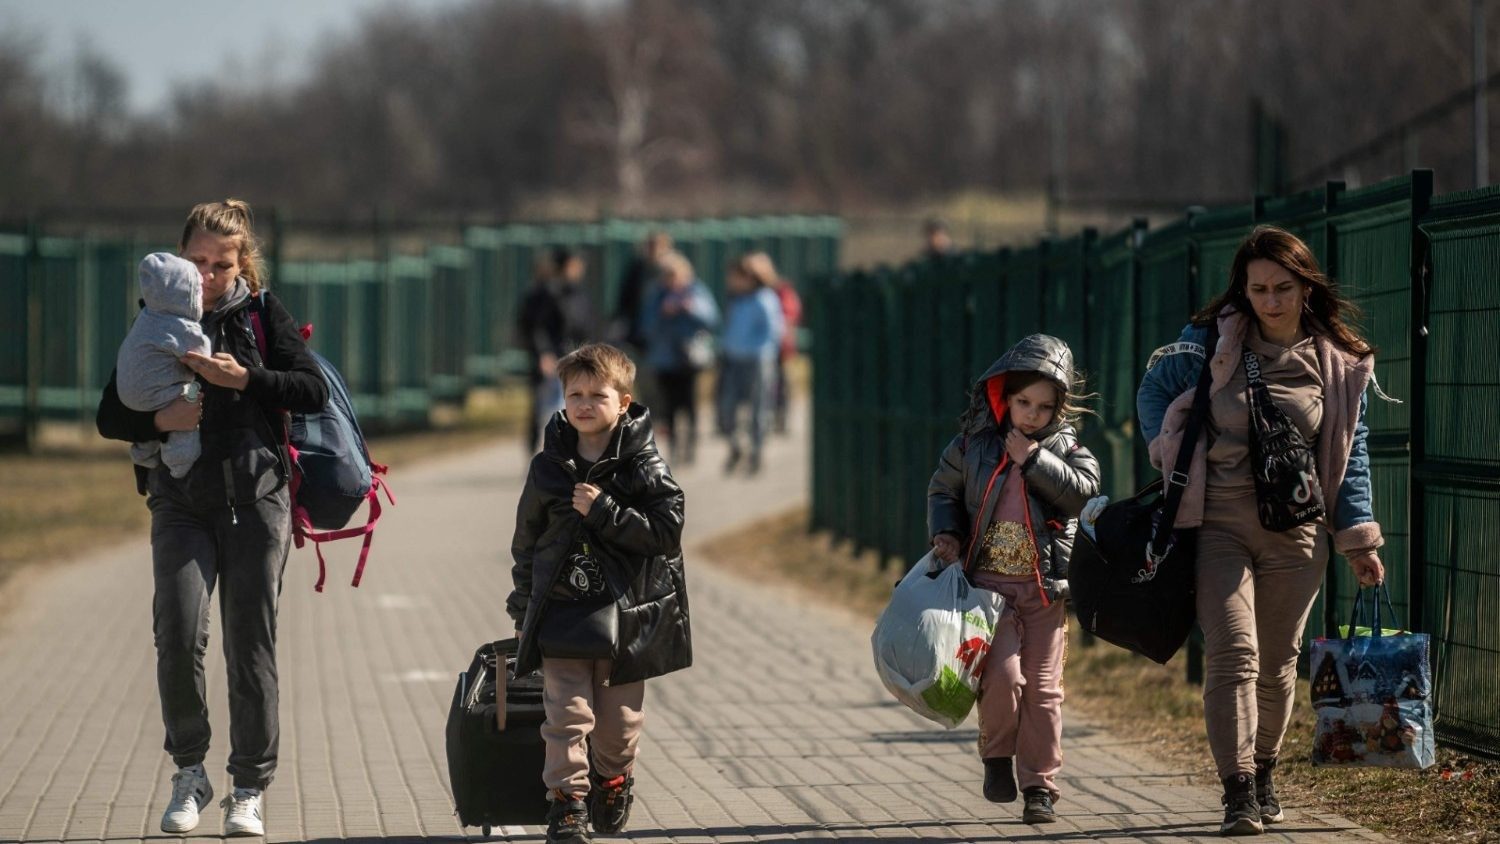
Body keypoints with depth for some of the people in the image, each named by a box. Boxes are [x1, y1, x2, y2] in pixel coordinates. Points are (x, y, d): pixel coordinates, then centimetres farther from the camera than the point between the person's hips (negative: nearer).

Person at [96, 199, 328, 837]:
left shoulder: (262, 313, 5)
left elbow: (314, 391, -4)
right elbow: (110, 415, 7)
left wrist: (243, 378, -15)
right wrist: (158, 420, -13)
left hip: (256, 502, -1)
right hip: (181, 504, 1)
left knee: (250, 645, 0)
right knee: (178, 634, -14)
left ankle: (249, 791, 10)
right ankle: (189, 773, 4)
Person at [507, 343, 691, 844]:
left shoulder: (643, 466, -4)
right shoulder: (549, 468, 4)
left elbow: (667, 531, -12)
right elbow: (526, 542, 14)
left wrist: (604, 511, -19)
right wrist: (523, 609, 16)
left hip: (626, 614, -1)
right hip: (561, 610, 1)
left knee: (619, 719, 9)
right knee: (568, 713, -10)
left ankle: (612, 785, 34)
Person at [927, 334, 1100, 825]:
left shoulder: (1065, 447, 2)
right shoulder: (975, 441, 2)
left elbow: (1083, 491, -14)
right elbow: (943, 489, 13)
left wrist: (1034, 459, -17)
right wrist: (945, 532, -3)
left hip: (1046, 588, 1)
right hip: (990, 582, -1)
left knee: (1042, 687, 2)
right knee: (1002, 674, -16)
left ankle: (1040, 785, 10)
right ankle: (997, 757, 10)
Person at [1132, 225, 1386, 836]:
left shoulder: (1341, 363, 2)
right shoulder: (1210, 341, -2)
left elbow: (1351, 455, 9)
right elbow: (1154, 391, 12)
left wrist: (1358, 537, 5)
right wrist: (1171, 460, 1)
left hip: (1296, 533, 2)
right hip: (1218, 526, -2)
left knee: (1278, 661, 11)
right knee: (1232, 653, -15)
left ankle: (1263, 771, 31)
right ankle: (1238, 793, -18)